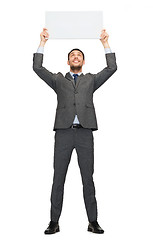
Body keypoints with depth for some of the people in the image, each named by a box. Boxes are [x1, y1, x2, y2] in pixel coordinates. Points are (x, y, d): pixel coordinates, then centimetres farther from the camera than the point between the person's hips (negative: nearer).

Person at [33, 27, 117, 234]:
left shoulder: (91, 80, 19)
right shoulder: (58, 80, 18)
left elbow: (112, 68, 9)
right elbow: (37, 68, 9)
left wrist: (105, 43, 10)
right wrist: (43, 42, 10)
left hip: (85, 133, 0)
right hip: (63, 132, 0)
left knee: (88, 179, 4)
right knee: (58, 178, 3)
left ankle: (93, 222, 13)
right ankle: (54, 222, 13)